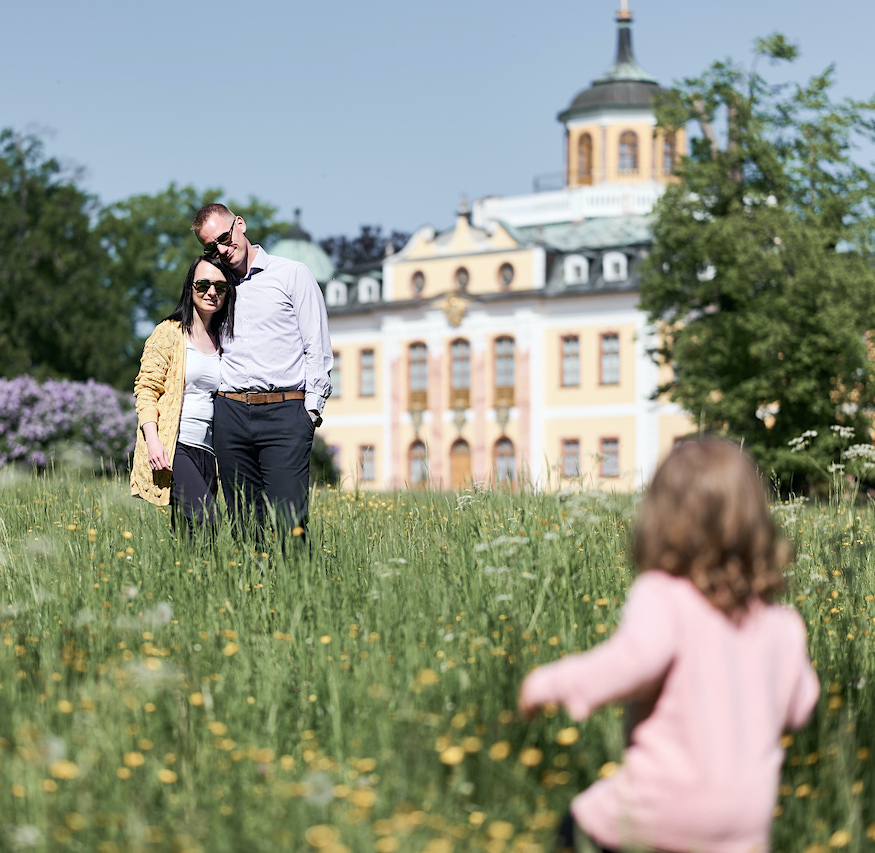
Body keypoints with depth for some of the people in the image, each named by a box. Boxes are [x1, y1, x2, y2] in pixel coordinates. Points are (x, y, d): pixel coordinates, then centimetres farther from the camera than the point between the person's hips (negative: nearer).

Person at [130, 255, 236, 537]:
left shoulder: (224, 341, 19)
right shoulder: (170, 333, 2)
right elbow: (145, 388, -3)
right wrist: (152, 440, -17)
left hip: (205, 450, 6)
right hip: (170, 448, -6)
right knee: (207, 521, -24)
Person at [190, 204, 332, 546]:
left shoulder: (292, 274, 6)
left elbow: (317, 349, 3)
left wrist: (312, 409, -5)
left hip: (284, 413, -4)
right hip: (231, 412, 4)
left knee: (287, 524, -13)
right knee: (244, 526, 2)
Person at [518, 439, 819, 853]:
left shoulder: (662, 596, -13)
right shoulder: (779, 625, 5)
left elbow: (639, 655, -32)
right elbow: (797, 709, 15)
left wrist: (550, 683, -22)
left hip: (670, 799, -5)